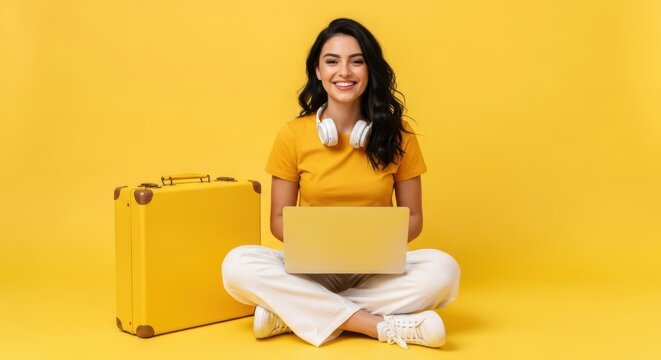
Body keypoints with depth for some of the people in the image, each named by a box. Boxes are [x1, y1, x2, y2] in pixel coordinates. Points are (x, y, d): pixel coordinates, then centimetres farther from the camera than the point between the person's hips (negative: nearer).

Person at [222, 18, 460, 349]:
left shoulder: (397, 136, -2)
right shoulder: (293, 135, -3)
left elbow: (413, 217, 4)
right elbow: (279, 219, 2)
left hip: (377, 270, 1)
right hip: (311, 267, 0)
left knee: (443, 269, -29)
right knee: (238, 265, -28)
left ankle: (292, 313, -23)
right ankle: (385, 326, -28)